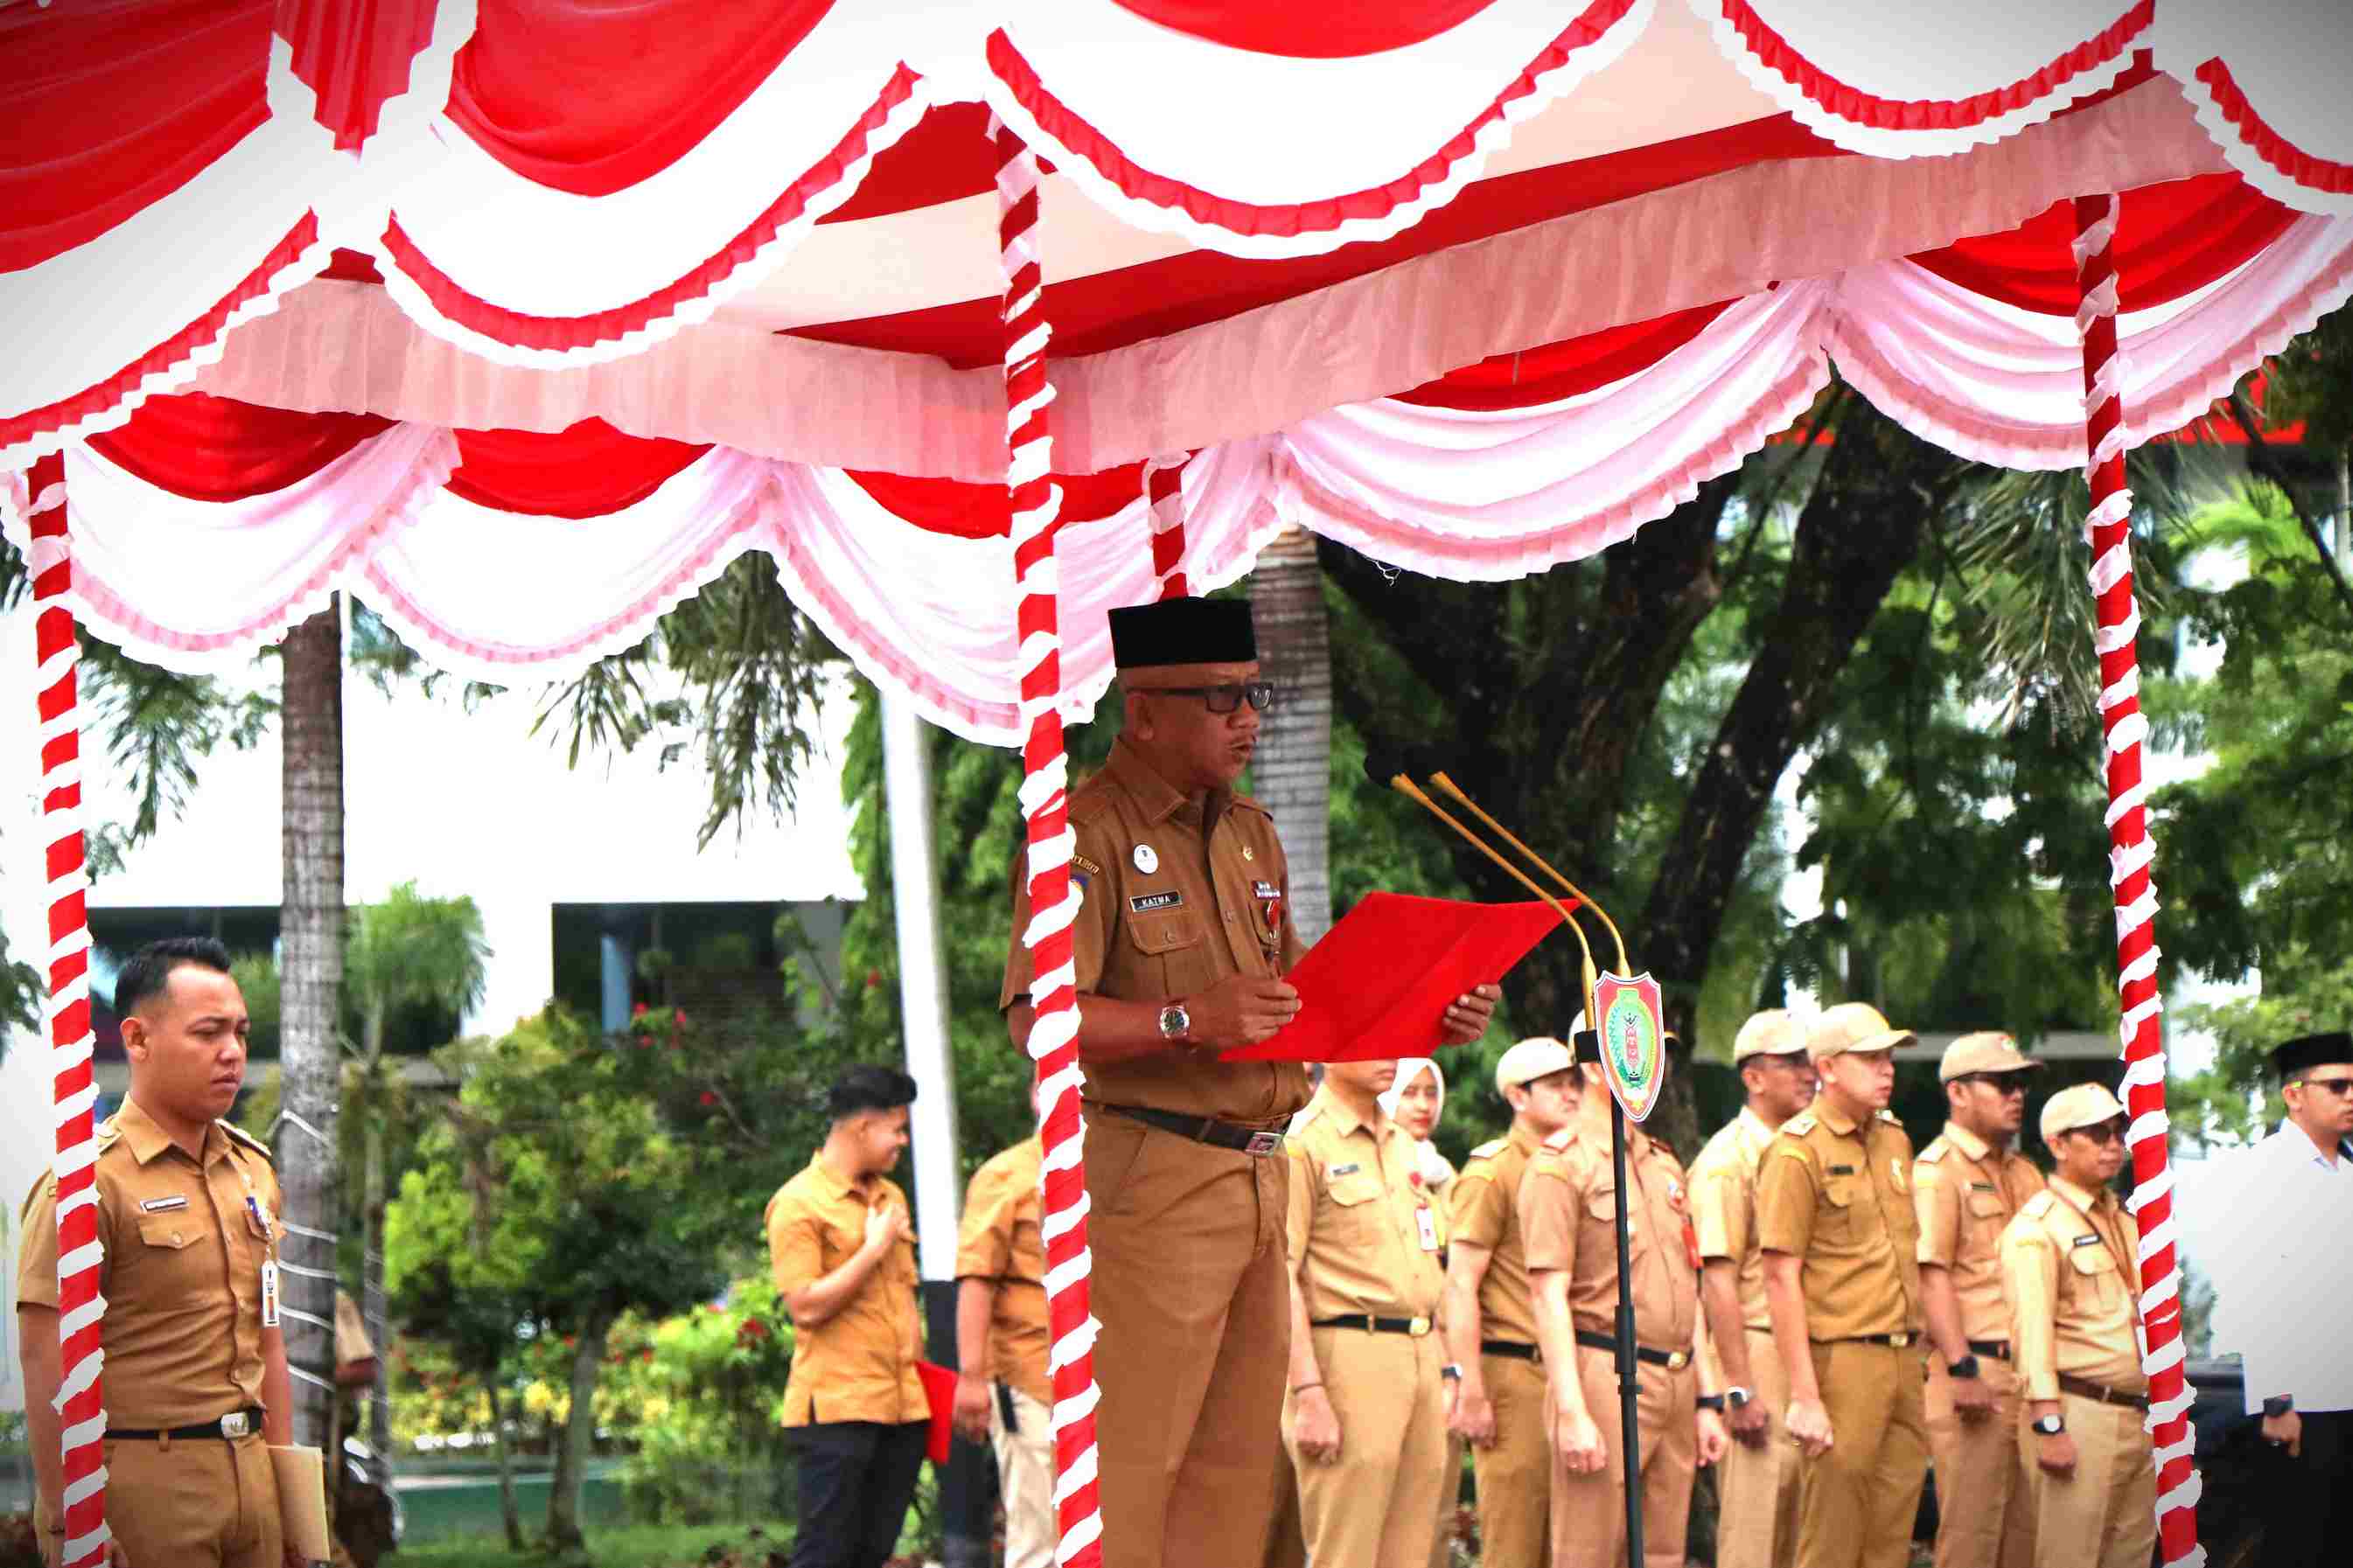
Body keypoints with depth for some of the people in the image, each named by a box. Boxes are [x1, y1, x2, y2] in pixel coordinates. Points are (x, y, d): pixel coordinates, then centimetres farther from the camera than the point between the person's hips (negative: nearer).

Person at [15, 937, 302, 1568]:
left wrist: (287, 1488, 17)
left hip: (248, 1475, 7)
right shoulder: (93, 1179, -10)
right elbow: (47, 1366, -14)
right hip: (141, 1486, -7)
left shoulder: (252, 1171, 14)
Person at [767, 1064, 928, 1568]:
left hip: (901, 1407, 7)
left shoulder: (889, 1198, 17)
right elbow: (806, 1306, -14)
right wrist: (873, 1249, -12)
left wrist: (920, 1376, 18)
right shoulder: (799, 1204, -8)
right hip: (836, 1407, -7)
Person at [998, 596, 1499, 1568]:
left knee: (1238, 1455, 9)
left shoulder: (1251, 835, 19)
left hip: (1260, 1175, 8)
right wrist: (1188, 1020, -30)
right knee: (1131, 1452, -8)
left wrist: (1424, 1022, 8)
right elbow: (1033, 1016, -18)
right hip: (1151, 1179, -8)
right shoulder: (1088, 835, -8)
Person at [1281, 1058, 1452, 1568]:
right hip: (1350, 1358, -8)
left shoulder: (1402, 1144, 19)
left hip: (1421, 1358, 8)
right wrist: (1308, 1396, -20)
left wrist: (1445, 1370, 17)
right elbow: (1279, 1278, -13)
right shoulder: (1302, 1144, -6)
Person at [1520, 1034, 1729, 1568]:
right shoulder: (1561, 1166, -6)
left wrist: (1708, 1401, 16)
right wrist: (1572, 1413, -19)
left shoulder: (1664, 1164, 18)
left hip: (1677, 1384, 7)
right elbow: (1550, 1296, -12)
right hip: (1605, 1379, -7)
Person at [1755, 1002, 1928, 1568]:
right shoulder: (1798, 1152, -10)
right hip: (1842, 1361, -7)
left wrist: (1921, 1350, 18)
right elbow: (1781, 1278, -14)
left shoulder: (1893, 1138, 13)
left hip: (1904, 1362, 7)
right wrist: (1804, 1396, -18)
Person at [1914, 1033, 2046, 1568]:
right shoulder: (1937, 1170, -6)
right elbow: (1932, 1276, -14)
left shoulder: (2023, 1172, 20)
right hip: (1978, 1368, -8)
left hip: (2032, 1373, 8)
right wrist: (1962, 1369, -21)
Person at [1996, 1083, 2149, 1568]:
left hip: (2134, 1416, 8)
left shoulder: (2124, 1224, 19)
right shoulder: (2037, 1227, -8)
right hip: (2078, 1415, -8)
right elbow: (2032, 1331, -16)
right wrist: (2048, 1426, -23)